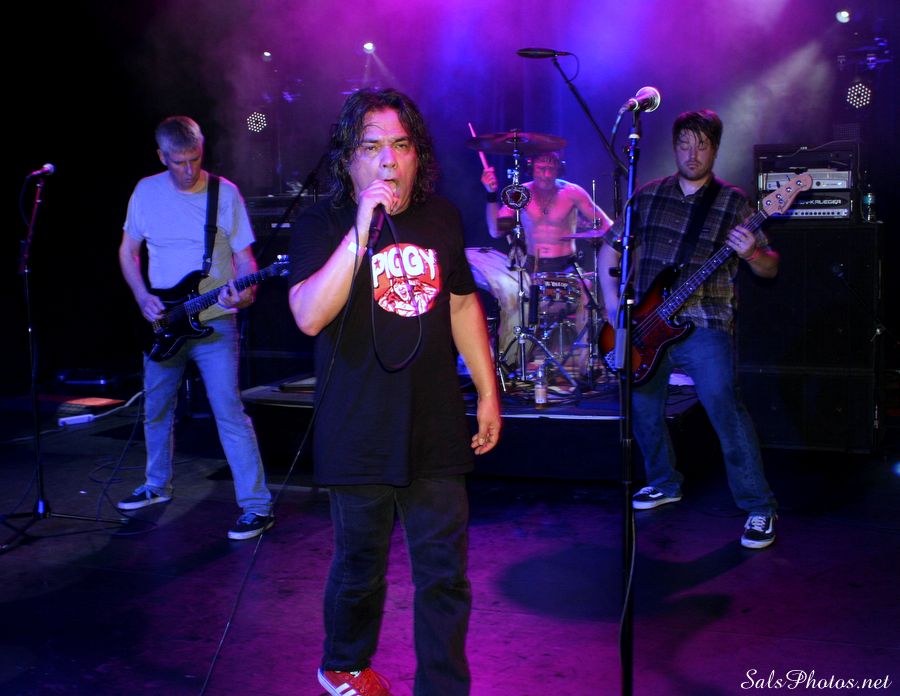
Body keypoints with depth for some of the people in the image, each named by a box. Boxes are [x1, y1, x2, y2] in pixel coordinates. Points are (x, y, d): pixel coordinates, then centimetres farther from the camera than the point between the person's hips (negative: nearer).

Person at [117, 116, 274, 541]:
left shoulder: (225, 194, -5)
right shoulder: (146, 192, 3)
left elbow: (244, 255, -4)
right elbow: (128, 250, 12)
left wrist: (244, 293, -25)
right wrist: (143, 297, -3)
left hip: (215, 324, -4)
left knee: (229, 413, -11)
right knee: (156, 409, 17)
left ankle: (256, 506, -7)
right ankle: (158, 485, 39)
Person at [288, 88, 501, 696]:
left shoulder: (442, 218, 7)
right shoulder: (321, 226, -7)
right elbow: (310, 316, -23)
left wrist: (488, 391, 15)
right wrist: (362, 229, -28)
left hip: (438, 433, 3)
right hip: (360, 437, -3)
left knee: (446, 574, 6)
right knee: (361, 569, 13)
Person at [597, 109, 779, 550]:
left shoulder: (732, 202, 1)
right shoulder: (648, 196, 9)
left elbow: (770, 268, 0)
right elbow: (611, 247, 15)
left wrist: (751, 254, -23)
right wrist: (611, 298, 2)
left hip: (704, 325, -4)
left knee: (724, 407, -17)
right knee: (643, 407, 11)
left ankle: (758, 508, -6)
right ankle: (664, 484, 34)